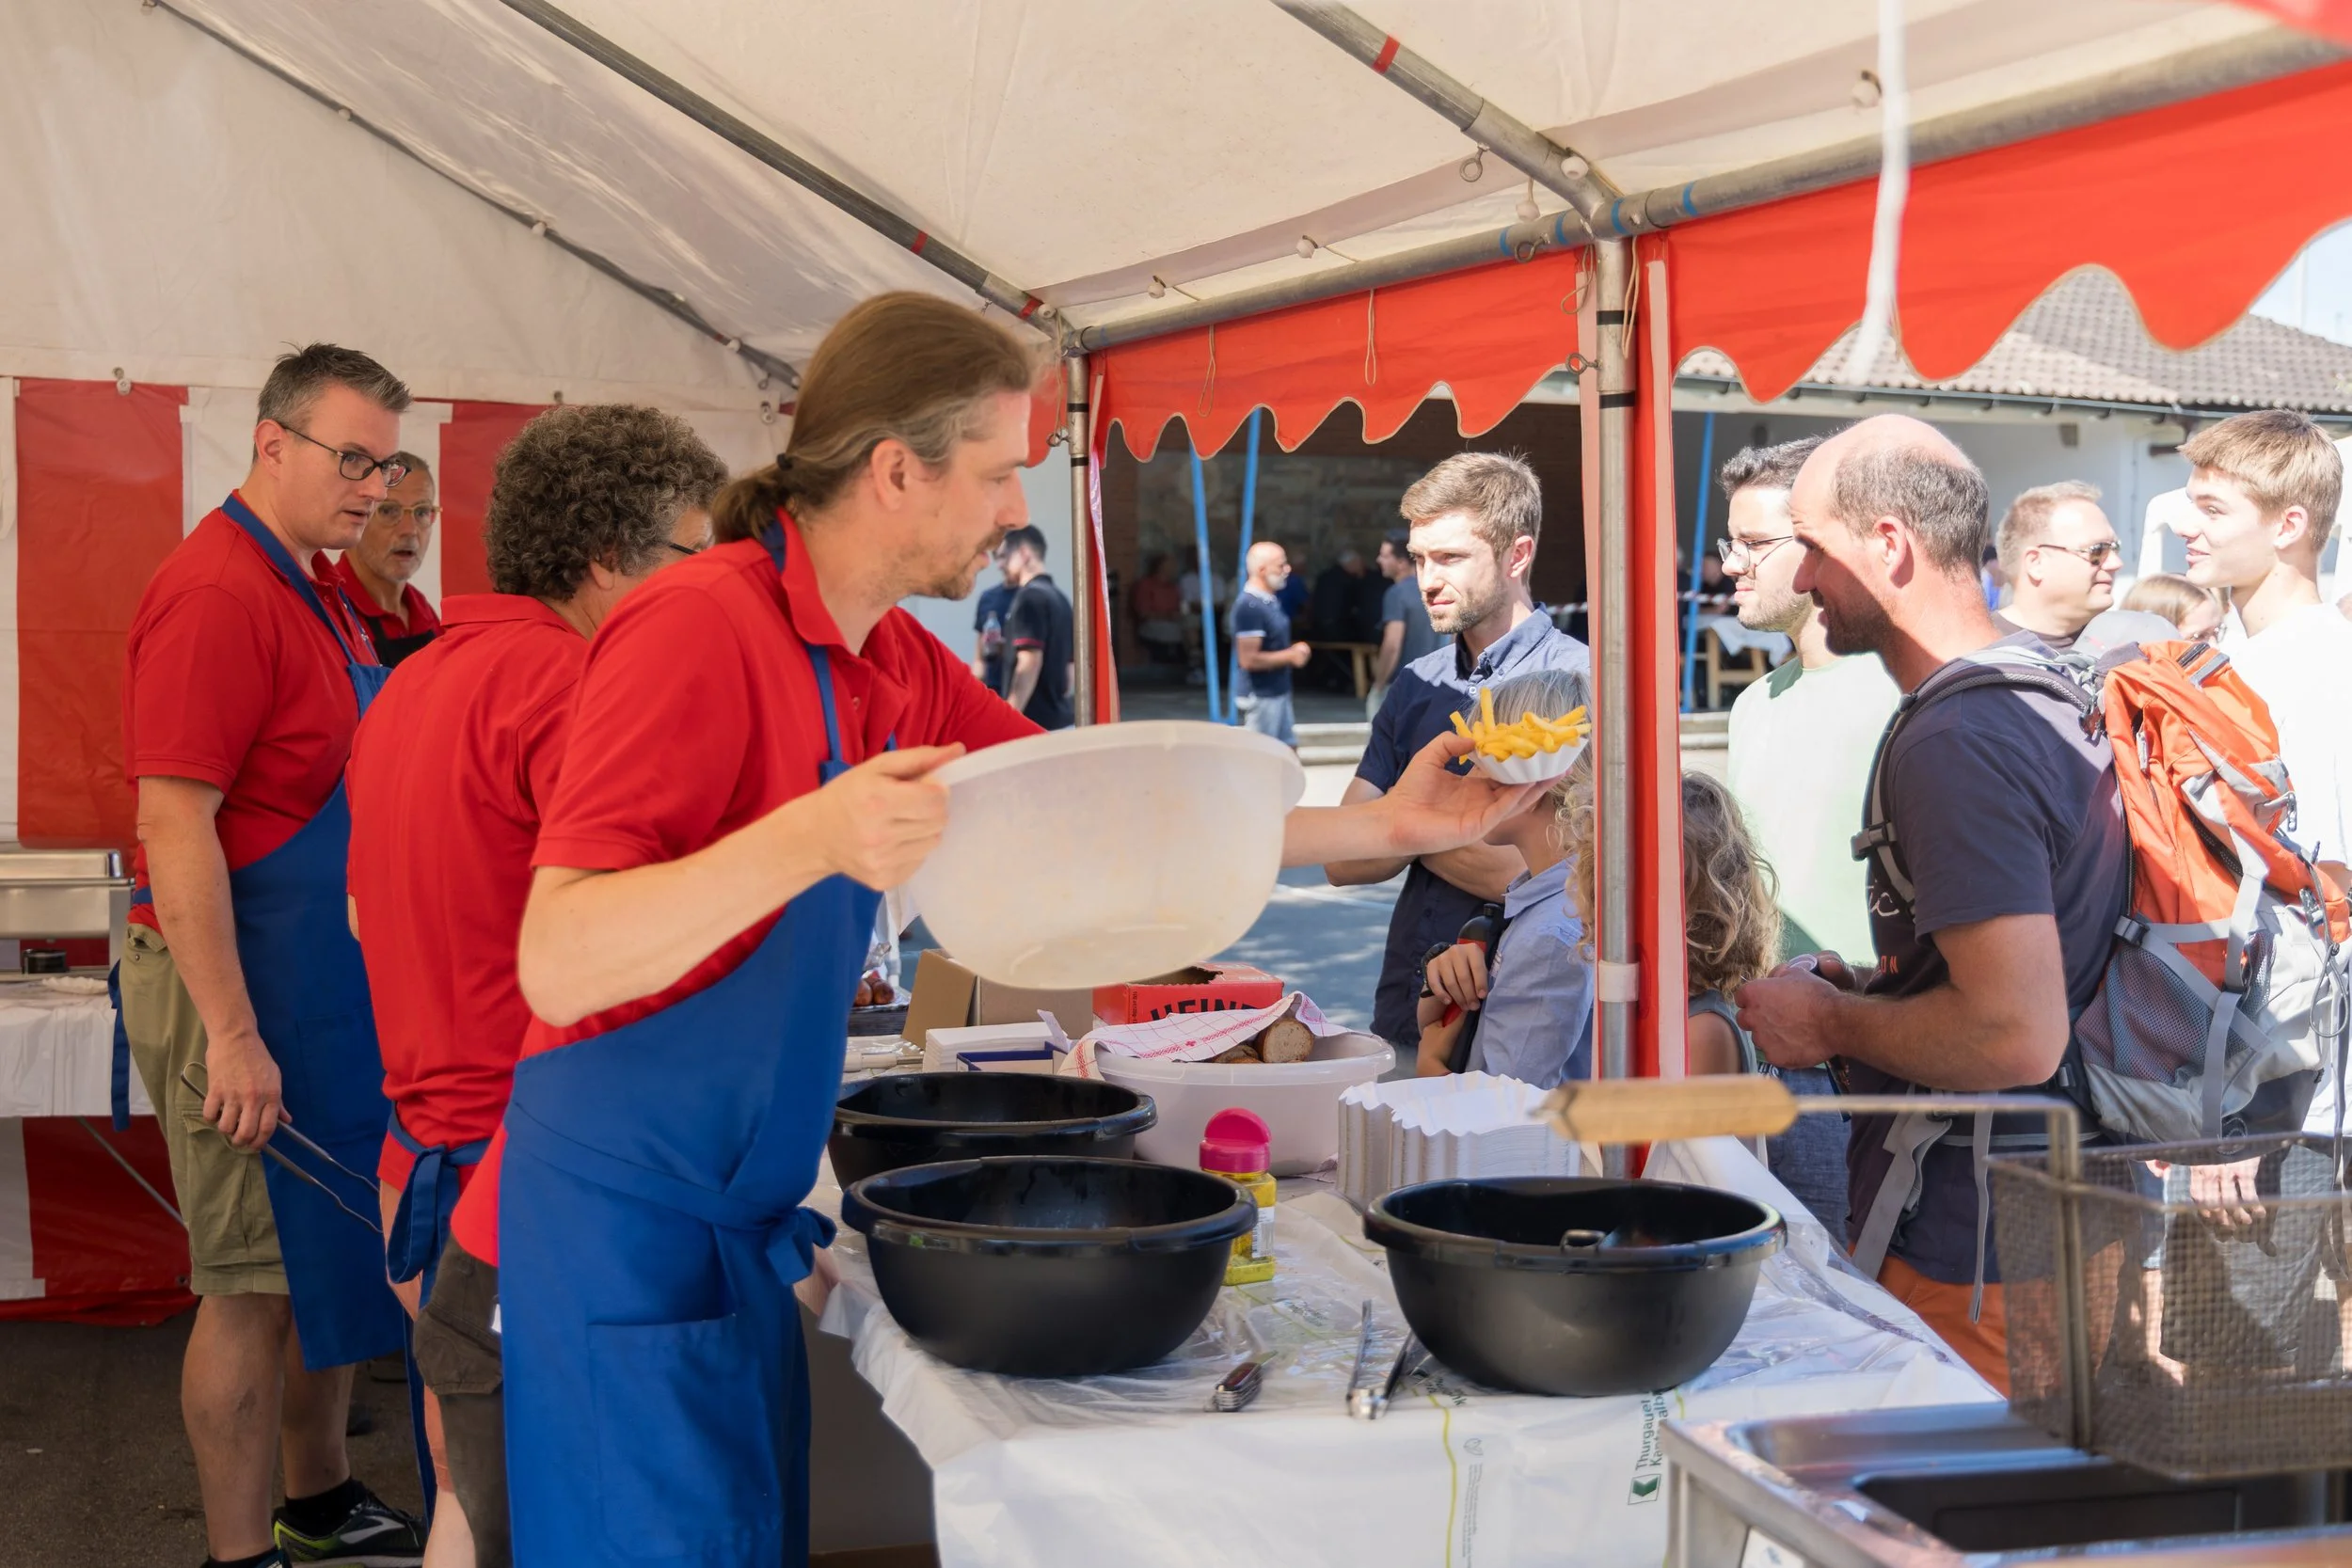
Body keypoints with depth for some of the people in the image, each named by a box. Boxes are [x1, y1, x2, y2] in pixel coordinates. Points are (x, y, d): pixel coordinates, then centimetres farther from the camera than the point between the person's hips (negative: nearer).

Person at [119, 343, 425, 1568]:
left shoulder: (315, 589, 13)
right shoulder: (218, 591, -18)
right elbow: (175, 823, -23)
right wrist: (233, 1034, -24)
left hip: (329, 976, 10)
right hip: (240, 976, -9)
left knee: (329, 1257, 18)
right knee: (257, 1283, 0)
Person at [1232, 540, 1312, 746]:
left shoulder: (1271, 600, 9)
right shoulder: (1249, 606, -21)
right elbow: (1249, 659, -24)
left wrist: (1294, 651, 4)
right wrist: (1290, 656, -16)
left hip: (1278, 691, 10)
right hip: (1261, 696, -10)